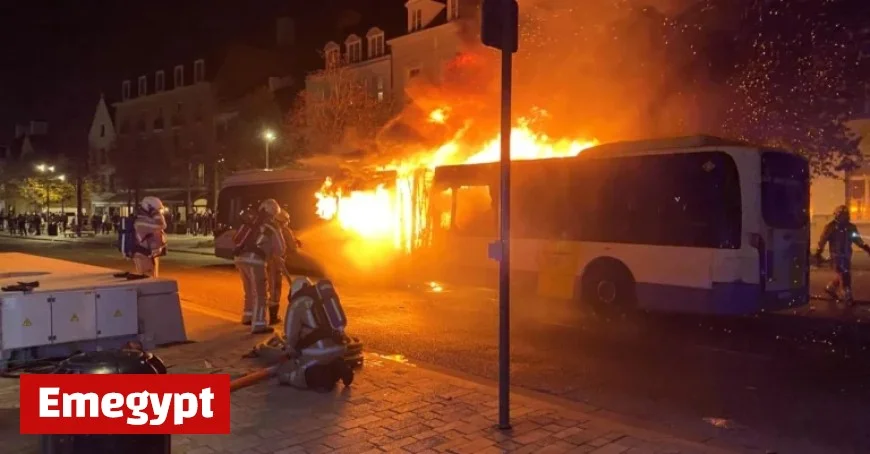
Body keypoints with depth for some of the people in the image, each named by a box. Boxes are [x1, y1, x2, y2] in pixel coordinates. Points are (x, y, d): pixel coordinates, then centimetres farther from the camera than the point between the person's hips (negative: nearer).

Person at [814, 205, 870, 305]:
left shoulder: (850, 227, 6)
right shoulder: (830, 227, -10)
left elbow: (858, 240, 15)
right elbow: (822, 241, -10)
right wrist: (818, 253, -14)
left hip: (846, 255, 6)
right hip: (836, 255, -6)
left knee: (846, 275, 13)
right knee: (844, 276, -8)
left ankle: (830, 288, 33)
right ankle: (847, 297, -1)